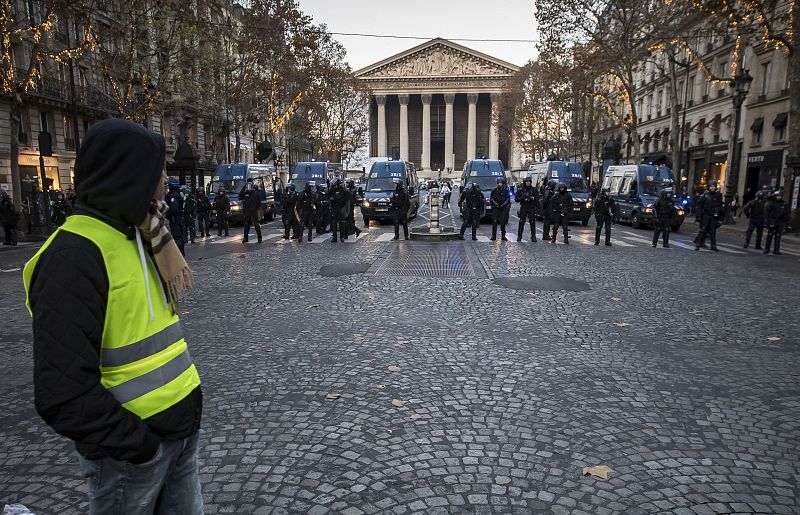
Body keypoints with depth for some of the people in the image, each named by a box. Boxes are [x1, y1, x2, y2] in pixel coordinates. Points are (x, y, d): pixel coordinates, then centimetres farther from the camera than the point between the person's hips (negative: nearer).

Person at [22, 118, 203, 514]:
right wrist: (136, 444, -18)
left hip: (181, 427, 8)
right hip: (131, 449, -8)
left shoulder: (139, 236, 7)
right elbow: (64, 392, -24)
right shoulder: (74, 256, -22)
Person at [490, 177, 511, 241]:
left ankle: (503, 236, 8)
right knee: (494, 222, -6)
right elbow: (491, 199, 1)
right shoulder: (494, 190, 6)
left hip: (503, 208, 1)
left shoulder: (506, 190, 6)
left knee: (503, 222, 2)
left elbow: (508, 199, 2)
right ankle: (493, 236, -3)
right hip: (495, 208, 0)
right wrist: (497, 204, -13)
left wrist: (503, 205, -12)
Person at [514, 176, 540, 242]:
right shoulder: (520, 190, 3)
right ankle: (519, 236, 4)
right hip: (523, 208, 0)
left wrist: (537, 208, -5)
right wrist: (523, 197, -18)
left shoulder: (534, 190, 4)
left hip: (532, 208, 0)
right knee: (521, 223, -3)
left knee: (532, 223, 0)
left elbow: (537, 200, 4)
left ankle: (533, 236, 7)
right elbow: (516, 199, -1)